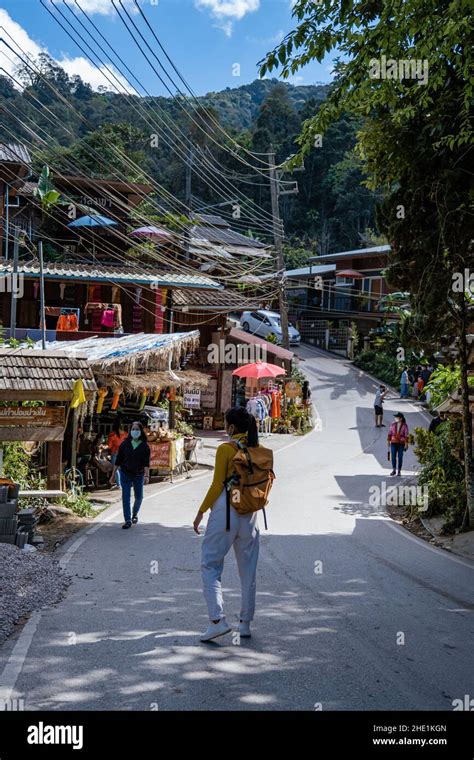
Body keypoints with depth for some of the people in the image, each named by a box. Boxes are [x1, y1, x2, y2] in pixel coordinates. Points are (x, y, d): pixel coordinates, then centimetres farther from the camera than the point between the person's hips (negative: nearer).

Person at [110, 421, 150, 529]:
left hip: (138, 475, 0)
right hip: (125, 473, 0)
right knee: (126, 497, -6)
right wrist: (113, 474, 3)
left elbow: (146, 462, -12)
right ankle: (128, 520, -3)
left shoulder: (145, 446, -5)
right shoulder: (125, 444, -1)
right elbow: (118, 460, 3)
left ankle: (134, 514, 39)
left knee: (139, 497, 12)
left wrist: (146, 475, -24)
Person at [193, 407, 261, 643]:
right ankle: (245, 623, 16)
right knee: (248, 570, 12)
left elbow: (217, 485, -10)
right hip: (250, 513, 6)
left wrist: (201, 511, -2)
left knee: (210, 566, 2)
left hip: (225, 509, -5)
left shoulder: (225, 449, -10)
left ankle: (217, 619, -11)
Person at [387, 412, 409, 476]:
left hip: (401, 444, -2)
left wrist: (406, 444, -11)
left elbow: (406, 435, -7)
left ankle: (399, 471, 9)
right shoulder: (393, 424, 2)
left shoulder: (405, 426, -6)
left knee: (400, 457, 1)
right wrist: (388, 441, 4)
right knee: (393, 456, -1)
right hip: (394, 443, 3)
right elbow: (390, 433, 7)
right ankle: (394, 470, 10)